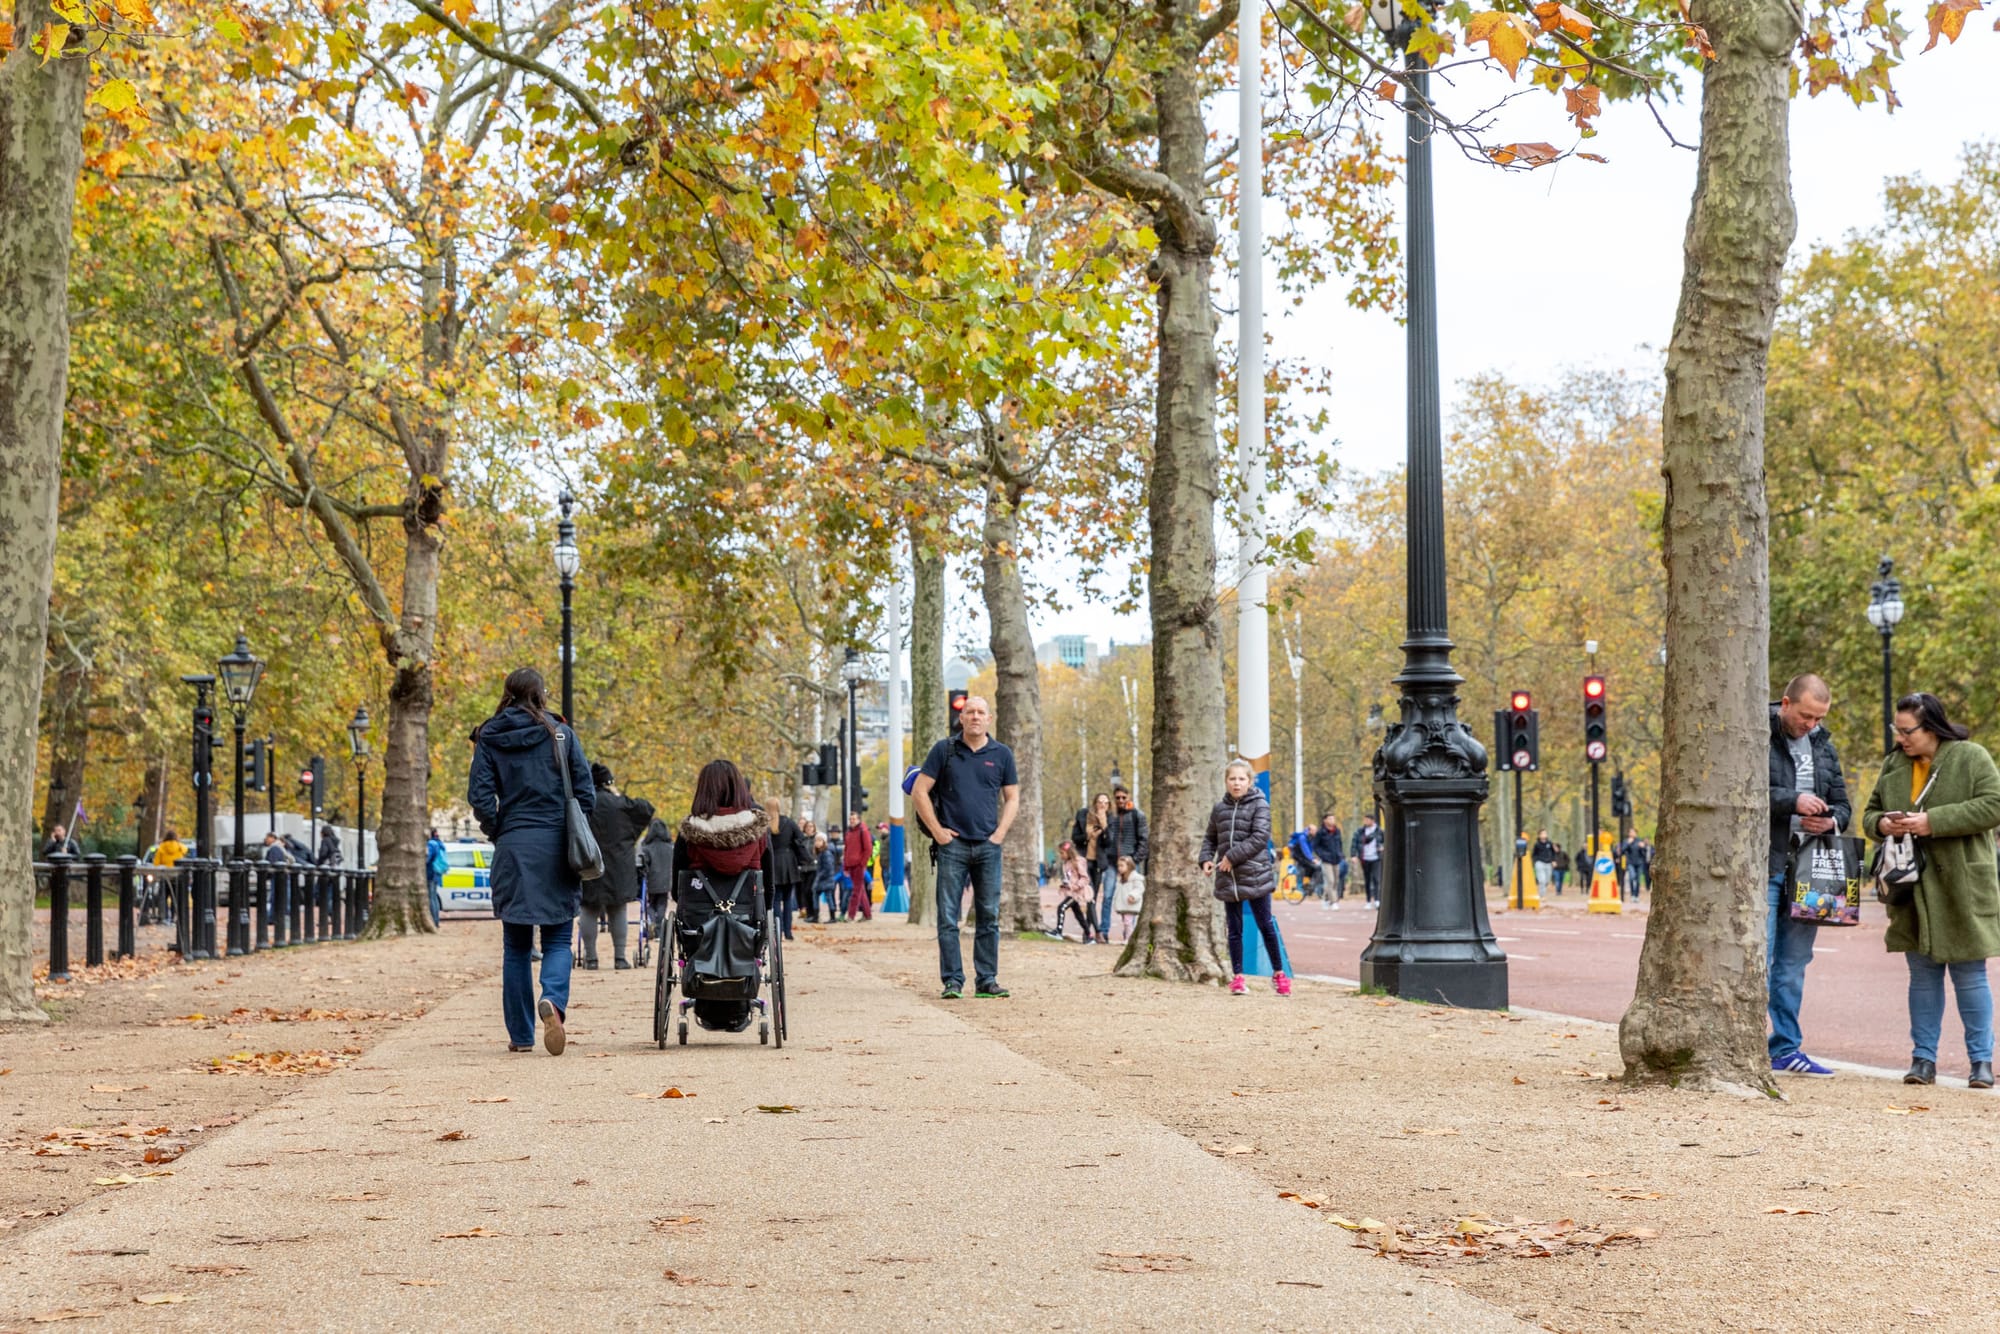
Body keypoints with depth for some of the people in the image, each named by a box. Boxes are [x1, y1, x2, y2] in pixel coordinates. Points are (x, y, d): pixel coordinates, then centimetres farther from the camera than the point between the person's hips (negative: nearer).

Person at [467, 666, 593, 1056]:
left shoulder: (488, 739, 3)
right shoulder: (561, 734, 2)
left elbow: (479, 796, -4)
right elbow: (586, 792, -1)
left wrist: (498, 834, 9)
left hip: (513, 848, 1)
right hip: (556, 848, -1)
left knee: (515, 945, 9)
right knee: (558, 939, 5)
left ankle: (520, 1034, 10)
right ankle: (553, 1000, -25)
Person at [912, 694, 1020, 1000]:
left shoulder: (1001, 754, 9)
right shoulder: (944, 750, 3)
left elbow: (1012, 798, 14)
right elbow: (919, 791, 2)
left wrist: (1000, 833, 1)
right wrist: (937, 831, -4)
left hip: (988, 846, 2)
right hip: (953, 844, -2)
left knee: (989, 917, 4)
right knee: (948, 917, -2)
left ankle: (987, 981, 10)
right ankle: (952, 981, 2)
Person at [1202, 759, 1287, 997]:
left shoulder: (1260, 805, -4)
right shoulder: (1219, 809, 10)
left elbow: (1260, 838, -14)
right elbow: (1210, 838, 19)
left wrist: (1233, 857, -16)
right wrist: (1206, 858, 1)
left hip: (1256, 875, -4)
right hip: (1228, 879, 4)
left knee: (1265, 925, 2)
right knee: (1234, 930, 7)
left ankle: (1278, 973, 14)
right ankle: (1237, 977, 13)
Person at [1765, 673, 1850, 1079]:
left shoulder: (1824, 747, 16)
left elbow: (1842, 804, 21)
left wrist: (1831, 821, -2)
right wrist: (1792, 801, -20)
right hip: (1763, 866, -6)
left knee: (1793, 966, 11)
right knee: (1758, 961, -10)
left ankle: (1786, 1049, 17)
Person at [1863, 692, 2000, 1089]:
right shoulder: (1894, 764, 10)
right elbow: (1870, 812, 17)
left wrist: (1933, 822, -20)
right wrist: (1881, 823, -8)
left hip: (1960, 889, -4)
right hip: (1913, 892, 5)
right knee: (1922, 975, 8)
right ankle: (1923, 1059, 13)